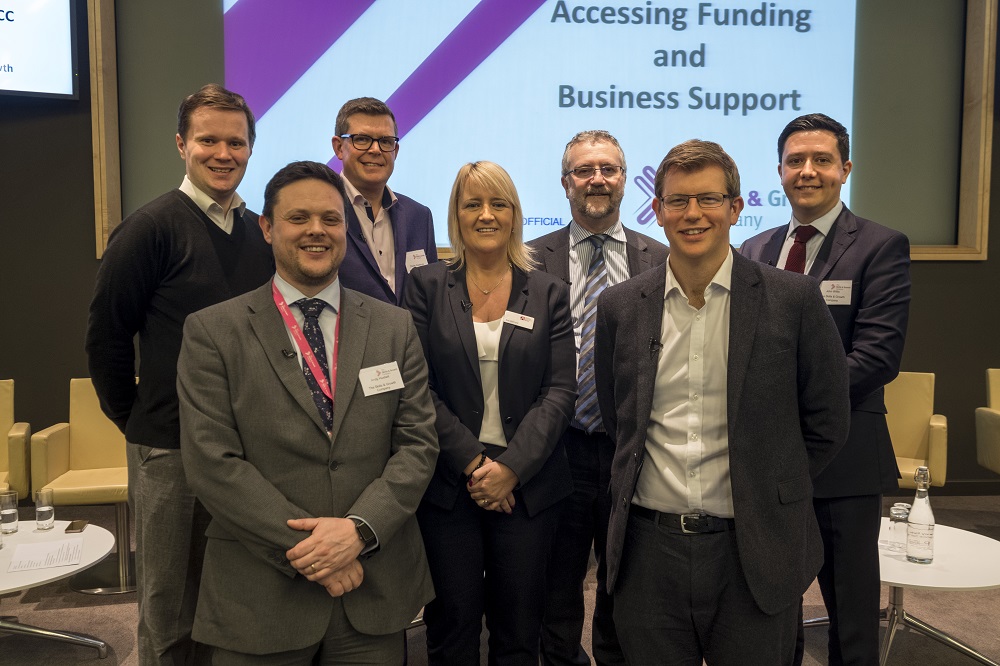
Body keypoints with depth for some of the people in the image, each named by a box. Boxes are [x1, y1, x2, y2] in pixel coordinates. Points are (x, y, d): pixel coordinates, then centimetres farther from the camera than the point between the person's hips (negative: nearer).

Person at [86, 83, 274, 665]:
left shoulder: (262, 234, 6)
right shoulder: (150, 230, -8)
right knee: (170, 618, 11)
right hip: (171, 449, -4)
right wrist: (136, 421, -2)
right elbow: (106, 337, -5)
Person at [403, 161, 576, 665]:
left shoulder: (548, 293, 5)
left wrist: (512, 466, -12)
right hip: (448, 482, -1)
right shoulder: (427, 286, 2)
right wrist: (471, 461, -12)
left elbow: (560, 391, -1)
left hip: (526, 482, 1)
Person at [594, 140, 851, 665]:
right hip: (648, 548, 2)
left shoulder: (793, 299, -5)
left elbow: (826, 422, 2)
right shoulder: (620, 306, 2)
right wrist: (652, 485, 6)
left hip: (754, 555, -1)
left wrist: (768, 494, 5)